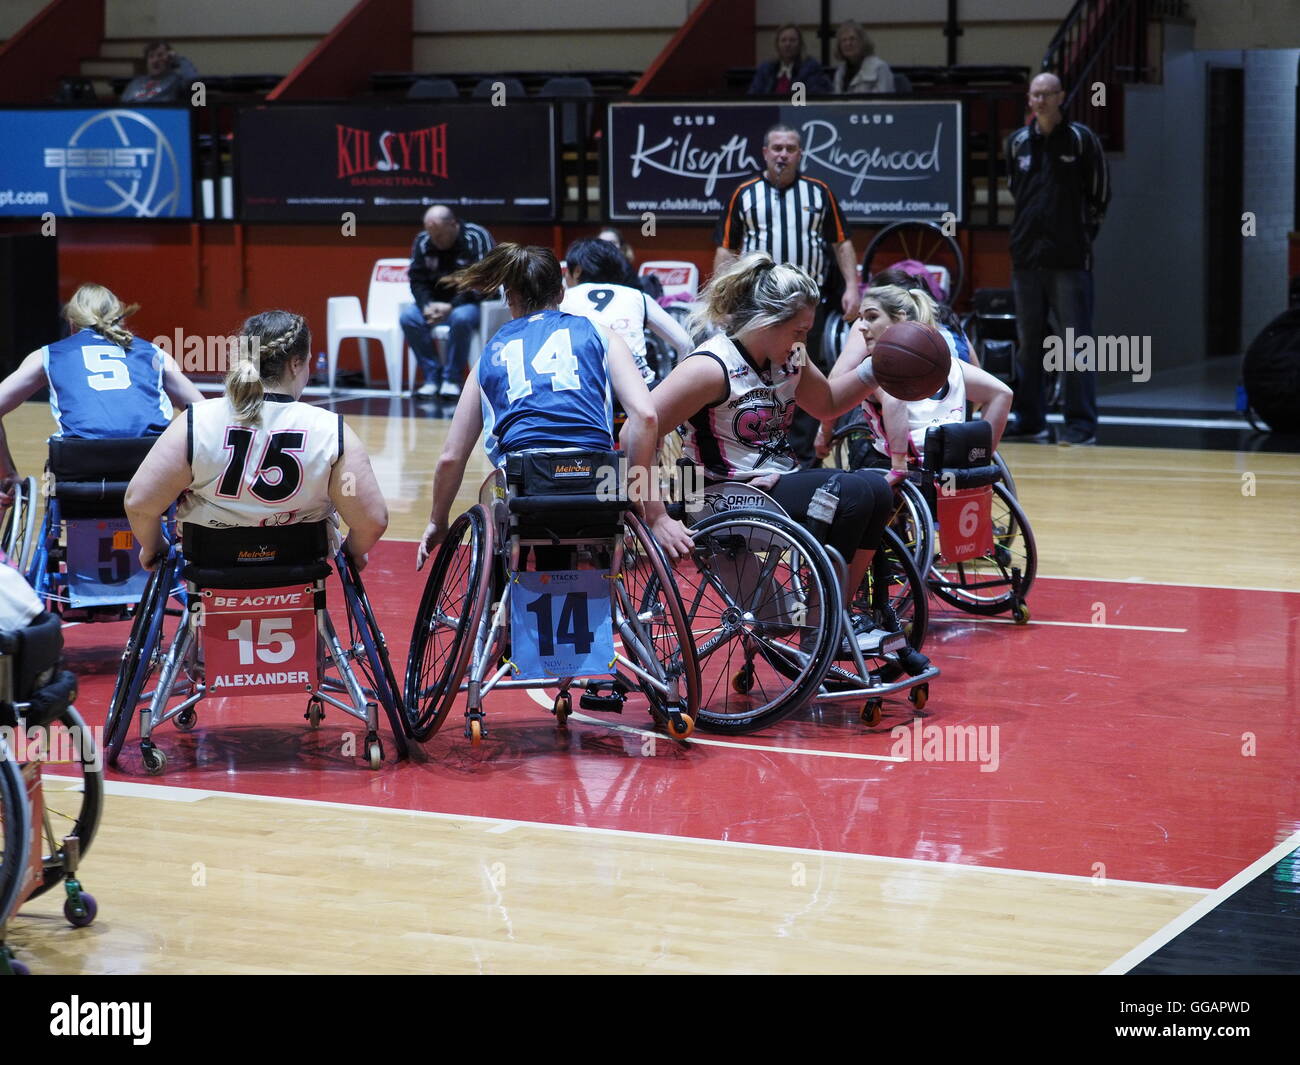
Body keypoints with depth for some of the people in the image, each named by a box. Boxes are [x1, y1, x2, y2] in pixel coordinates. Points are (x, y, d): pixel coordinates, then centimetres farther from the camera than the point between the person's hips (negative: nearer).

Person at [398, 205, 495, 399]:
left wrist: (452, 306, -29)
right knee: (408, 317, -23)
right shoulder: (422, 241, 0)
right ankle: (432, 378, -15)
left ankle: (452, 379, -22)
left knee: (461, 317, -38)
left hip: (472, 304, -5)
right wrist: (427, 305, -19)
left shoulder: (478, 238, -15)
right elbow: (417, 281, 2)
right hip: (436, 303, 5)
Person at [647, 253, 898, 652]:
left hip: (780, 481, 9)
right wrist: (657, 516, -27)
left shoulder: (790, 358, 6)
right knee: (853, 495, -20)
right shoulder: (712, 367, -19)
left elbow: (827, 404, 25)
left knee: (877, 491, -2)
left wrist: (874, 370, 7)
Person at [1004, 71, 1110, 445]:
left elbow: (1100, 193, 3)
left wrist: (1085, 232, 3)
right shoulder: (1018, 142, 9)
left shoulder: (1081, 139, -1)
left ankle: (1082, 425, -2)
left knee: (1077, 342, -4)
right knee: (1028, 343, 8)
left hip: (1070, 259, -4)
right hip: (1026, 256, 4)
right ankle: (1030, 421, 15)